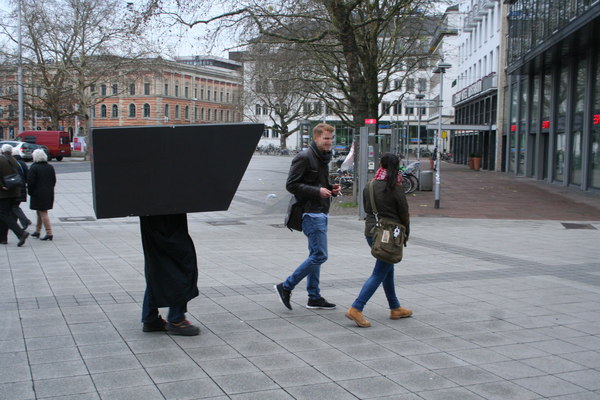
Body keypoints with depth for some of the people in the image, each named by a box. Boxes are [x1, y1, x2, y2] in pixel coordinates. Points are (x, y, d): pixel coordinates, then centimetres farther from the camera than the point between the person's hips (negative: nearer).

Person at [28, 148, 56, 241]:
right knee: (41, 212, 18)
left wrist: (30, 192, 0)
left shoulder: (34, 168, -13)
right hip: (49, 194, 6)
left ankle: (49, 233, -8)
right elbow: (54, 180, 8)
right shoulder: (50, 167, 5)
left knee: (43, 213, -4)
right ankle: (37, 231, 29)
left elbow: (30, 182, -14)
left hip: (38, 194, -6)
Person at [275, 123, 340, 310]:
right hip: (312, 213, -10)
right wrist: (317, 191, -22)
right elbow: (291, 184, -17)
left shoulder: (323, 158, 17)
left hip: (321, 213, 10)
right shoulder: (304, 157, -13)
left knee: (315, 255, 12)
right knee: (319, 255, -11)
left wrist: (331, 189, 7)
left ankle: (314, 297, 20)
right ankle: (286, 287, -3)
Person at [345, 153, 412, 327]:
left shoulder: (369, 186, 3)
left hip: (371, 231, 7)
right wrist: (406, 234, 9)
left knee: (388, 269, 20)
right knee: (379, 274, -3)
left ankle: (395, 308, 30)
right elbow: (404, 213, -6)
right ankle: (356, 309, -12)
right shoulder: (395, 189, -13)